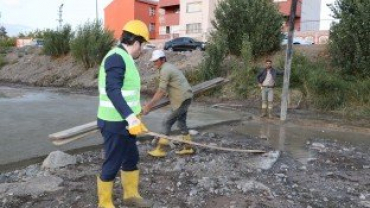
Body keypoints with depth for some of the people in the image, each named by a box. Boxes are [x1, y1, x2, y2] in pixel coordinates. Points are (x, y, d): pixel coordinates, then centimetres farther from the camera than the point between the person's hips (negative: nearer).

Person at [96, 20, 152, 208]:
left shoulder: (124, 58, 14)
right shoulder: (116, 57, -18)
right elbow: (112, 90, -30)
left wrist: (132, 117, 28)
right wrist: (131, 117, -37)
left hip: (124, 121, 10)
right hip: (115, 123, -10)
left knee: (131, 158, 20)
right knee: (112, 164, 3)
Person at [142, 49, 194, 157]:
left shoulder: (165, 70, -15)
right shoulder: (169, 67, 17)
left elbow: (161, 91, -21)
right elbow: (163, 90, 17)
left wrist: (149, 105, -19)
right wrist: (151, 103, 15)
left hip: (182, 99, -10)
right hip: (185, 98, 10)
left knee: (167, 123, -5)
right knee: (181, 122, 17)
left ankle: (160, 150, 1)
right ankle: (188, 148, 24)